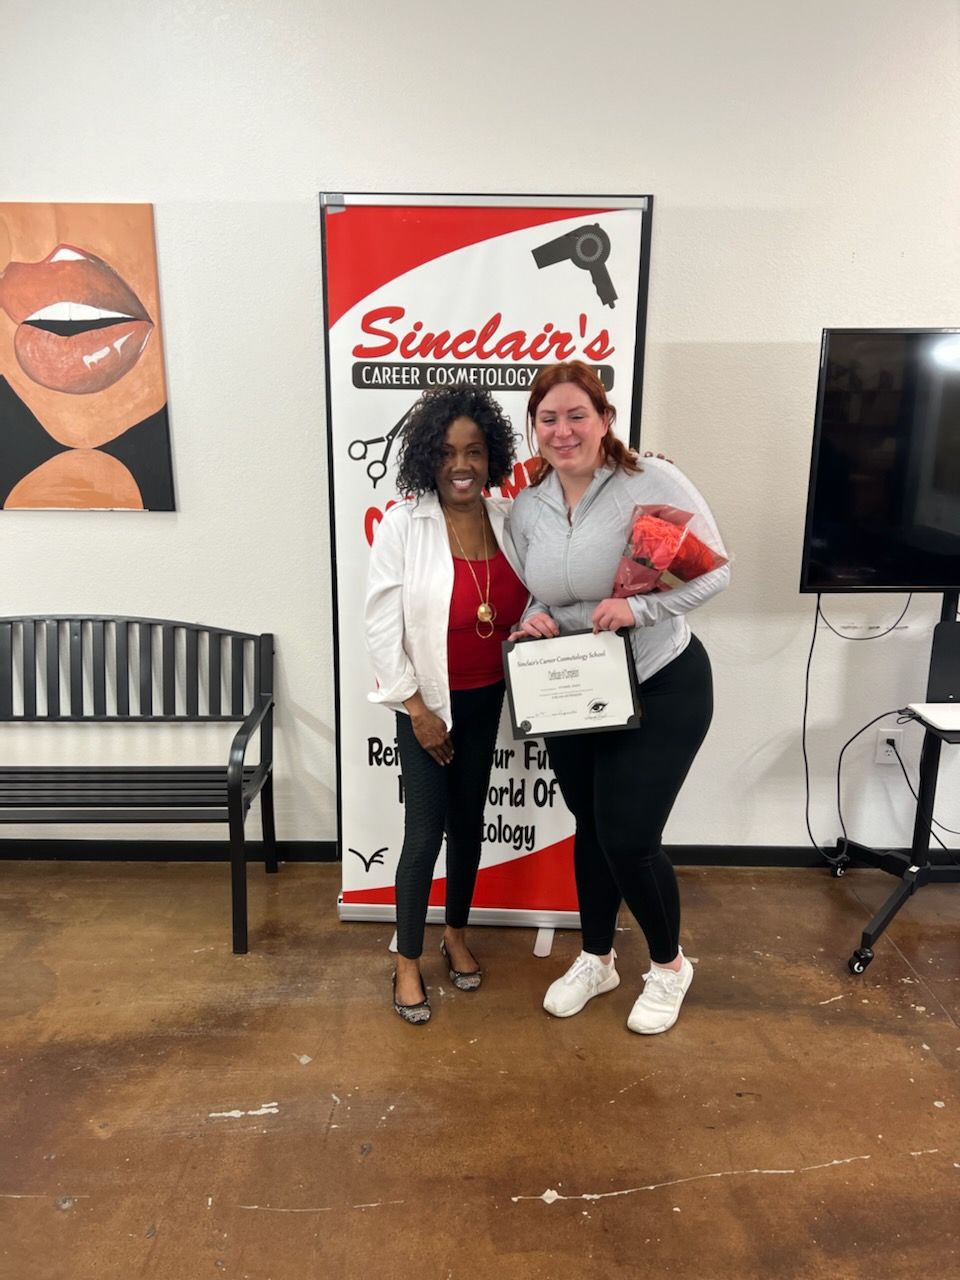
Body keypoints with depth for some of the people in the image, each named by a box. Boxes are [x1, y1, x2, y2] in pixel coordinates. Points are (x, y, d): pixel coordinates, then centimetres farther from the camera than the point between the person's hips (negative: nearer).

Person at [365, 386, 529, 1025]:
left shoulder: (508, 519, -4)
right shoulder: (403, 524, -17)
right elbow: (382, 625, -15)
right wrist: (417, 708, -14)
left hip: (486, 699, 5)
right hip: (427, 702, -4)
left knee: (469, 821, 18)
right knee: (424, 832, 2)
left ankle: (457, 932, 40)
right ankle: (408, 960, 24)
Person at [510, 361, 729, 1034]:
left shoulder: (653, 481, -16)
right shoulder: (527, 505, 0)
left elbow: (715, 570, -14)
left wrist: (639, 606, -28)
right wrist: (533, 619, -11)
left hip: (661, 688, -5)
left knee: (629, 839, -4)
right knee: (591, 828, 17)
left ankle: (670, 964, 27)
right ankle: (596, 959, 40)